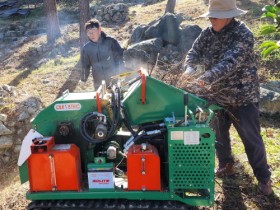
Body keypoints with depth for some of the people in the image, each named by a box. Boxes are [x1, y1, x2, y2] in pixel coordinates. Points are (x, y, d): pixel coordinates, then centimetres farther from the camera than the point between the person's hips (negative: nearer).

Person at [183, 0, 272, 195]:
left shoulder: (243, 34, -21)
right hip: (218, 94, 6)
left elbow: (230, 62, -33)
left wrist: (206, 78, -45)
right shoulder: (208, 33, 0)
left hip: (243, 96, -6)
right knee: (219, 132, 17)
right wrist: (190, 67, -27)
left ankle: (263, 177, 21)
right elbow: (194, 52, -4)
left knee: (251, 138, 3)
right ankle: (226, 165, 39)